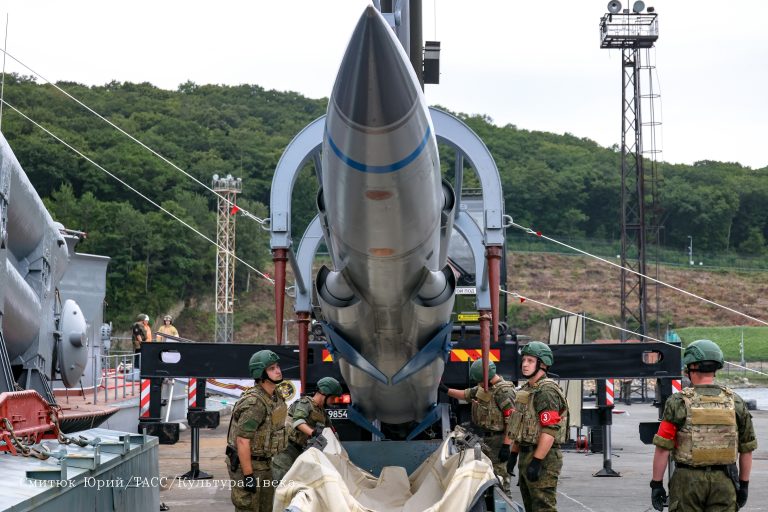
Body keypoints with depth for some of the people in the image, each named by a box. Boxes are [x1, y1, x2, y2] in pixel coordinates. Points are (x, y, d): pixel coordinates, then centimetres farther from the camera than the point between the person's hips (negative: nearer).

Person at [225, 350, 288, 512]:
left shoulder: (274, 397, 5)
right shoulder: (254, 403, -24)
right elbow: (242, 441, -26)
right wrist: (248, 476, -25)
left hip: (264, 464, 9)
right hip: (245, 464, -9)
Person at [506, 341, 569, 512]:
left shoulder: (547, 391, -16)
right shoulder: (526, 389, 16)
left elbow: (550, 430, -24)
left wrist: (537, 461, -26)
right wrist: (513, 454, 19)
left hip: (543, 459, -10)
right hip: (526, 456, 10)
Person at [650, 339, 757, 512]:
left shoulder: (678, 402, -7)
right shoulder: (735, 402, 2)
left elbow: (663, 448, -9)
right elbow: (747, 449, 7)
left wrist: (656, 483, -2)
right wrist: (744, 484, 16)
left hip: (688, 479, -2)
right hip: (724, 482, 2)